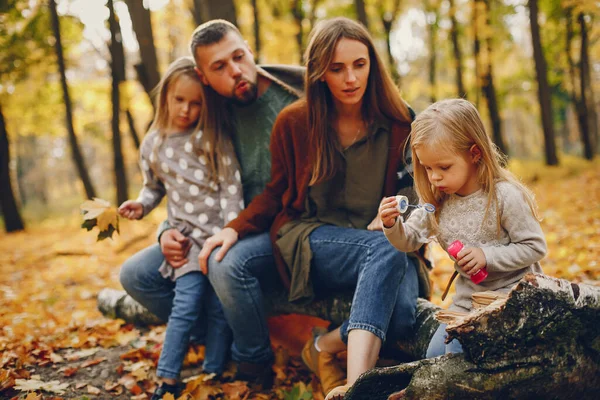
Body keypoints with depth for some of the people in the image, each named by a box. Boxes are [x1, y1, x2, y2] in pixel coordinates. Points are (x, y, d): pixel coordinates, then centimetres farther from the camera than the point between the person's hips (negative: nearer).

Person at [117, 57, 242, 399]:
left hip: (222, 232, -1)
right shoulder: (153, 146, 8)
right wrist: (142, 204, 3)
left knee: (220, 307, -3)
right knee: (187, 303, -12)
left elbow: (231, 185, -3)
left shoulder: (212, 137, -1)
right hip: (187, 235, 1)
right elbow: (154, 187, 24)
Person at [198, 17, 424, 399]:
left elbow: (415, 185, 12)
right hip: (303, 235, 1)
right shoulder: (293, 123, 2)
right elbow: (277, 193, 9)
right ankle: (256, 367, -10)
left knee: (401, 311, -35)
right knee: (225, 263, -28)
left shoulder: (399, 123, 0)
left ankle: (327, 345, -13)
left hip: (378, 241, -1)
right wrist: (235, 228, -10)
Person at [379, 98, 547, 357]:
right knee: (435, 355, 3)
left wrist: (487, 256, -24)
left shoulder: (505, 196, -19)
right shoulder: (437, 201, -2)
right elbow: (409, 240, 4)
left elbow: (535, 247, -15)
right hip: (468, 296, 6)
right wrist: (392, 225, -18)